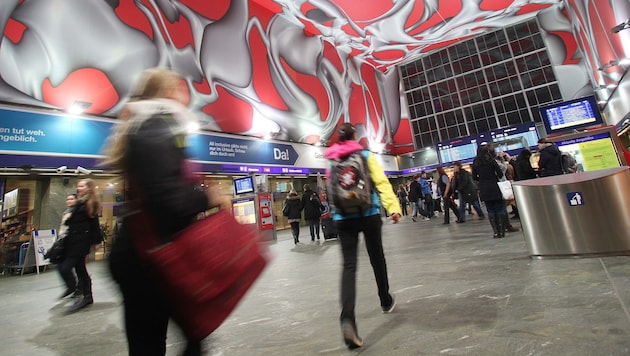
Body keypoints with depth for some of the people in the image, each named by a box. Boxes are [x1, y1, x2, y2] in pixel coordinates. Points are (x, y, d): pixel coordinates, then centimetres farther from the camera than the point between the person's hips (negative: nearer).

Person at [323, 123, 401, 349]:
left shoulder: (331, 161, 9)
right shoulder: (366, 156, 2)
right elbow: (381, 182, -8)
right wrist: (393, 207, -13)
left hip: (343, 218, 1)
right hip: (369, 214, -1)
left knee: (349, 266, -4)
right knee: (377, 258, 17)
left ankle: (347, 318, -20)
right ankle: (386, 302, 37)